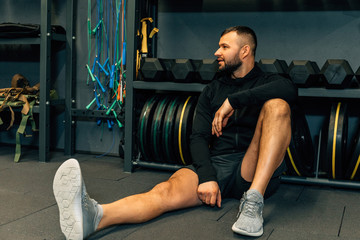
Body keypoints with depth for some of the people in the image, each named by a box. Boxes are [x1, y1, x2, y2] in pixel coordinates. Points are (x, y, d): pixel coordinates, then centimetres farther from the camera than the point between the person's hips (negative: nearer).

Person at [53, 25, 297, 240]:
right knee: (167, 191, -30)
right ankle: (93, 216, -56)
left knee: (277, 106, -26)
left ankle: (253, 201, -37)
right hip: (215, 165, 2)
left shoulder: (266, 82, 9)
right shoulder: (212, 90, 18)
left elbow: (289, 90, -19)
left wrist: (234, 100, -18)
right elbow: (199, 137, 5)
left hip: (256, 171, -2)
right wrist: (206, 177, -14)